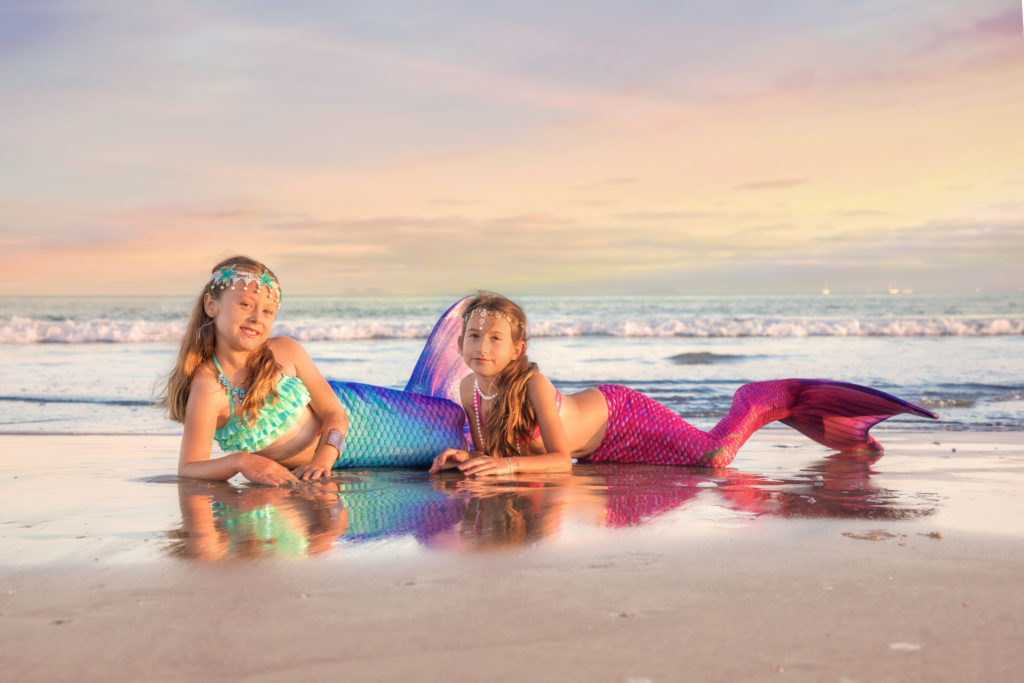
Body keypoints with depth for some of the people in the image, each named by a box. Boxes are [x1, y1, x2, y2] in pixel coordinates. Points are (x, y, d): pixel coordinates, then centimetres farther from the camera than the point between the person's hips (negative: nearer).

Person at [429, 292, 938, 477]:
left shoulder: (532, 384, -35)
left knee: (711, 457, -10)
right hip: (593, 445, 7)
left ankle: (768, 399, 17)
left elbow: (561, 458, -31)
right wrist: (465, 457, -26)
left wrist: (509, 464, -46)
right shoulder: (469, 388, -17)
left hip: (618, 417, -7)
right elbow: (488, 448, -4)